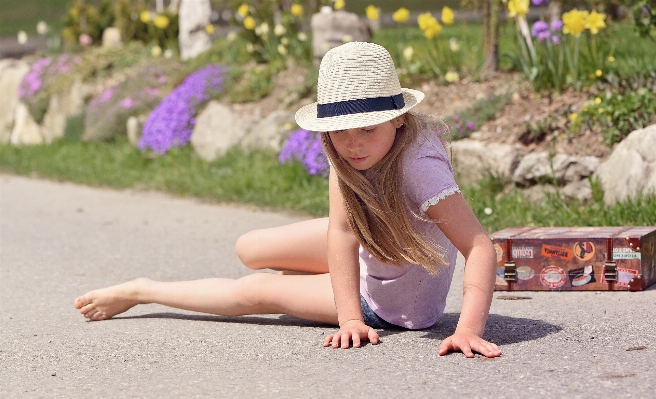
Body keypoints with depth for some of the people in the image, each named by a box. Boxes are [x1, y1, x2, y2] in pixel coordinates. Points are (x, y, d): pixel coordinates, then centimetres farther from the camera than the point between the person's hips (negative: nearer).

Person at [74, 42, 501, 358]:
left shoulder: (418, 165, -39)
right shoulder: (345, 151, -20)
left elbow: (482, 247, -41)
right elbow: (342, 230, -26)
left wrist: (469, 329, -54)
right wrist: (351, 318, -36)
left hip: (398, 301, -5)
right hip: (366, 252, 5)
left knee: (255, 292, -4)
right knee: (250, 249, 5)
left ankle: (141, 291, 17)